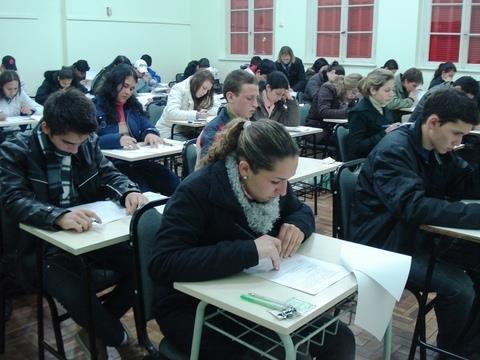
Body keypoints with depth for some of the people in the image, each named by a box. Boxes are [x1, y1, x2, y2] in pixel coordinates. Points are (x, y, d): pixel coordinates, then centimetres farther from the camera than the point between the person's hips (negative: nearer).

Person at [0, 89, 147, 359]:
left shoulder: (88, 142, 2)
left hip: (89, 232, 5)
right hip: (42, 244, -5)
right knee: (76, 294, -31)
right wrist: (58, 215, -44)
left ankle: (96, 329, 12)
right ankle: (118, 338, 4)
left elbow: (109, 174, 6)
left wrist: (129, 191, -20)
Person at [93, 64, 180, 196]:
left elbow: (148, 127, 15)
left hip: (137, 162, 5)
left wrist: (151, 134, -10)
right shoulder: (95, 107, -1)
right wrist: (117, 140, -28)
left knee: (173, 183, -20)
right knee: (144, 191, -30)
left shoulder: (134, 105, 19)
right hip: (110, 165, -5)